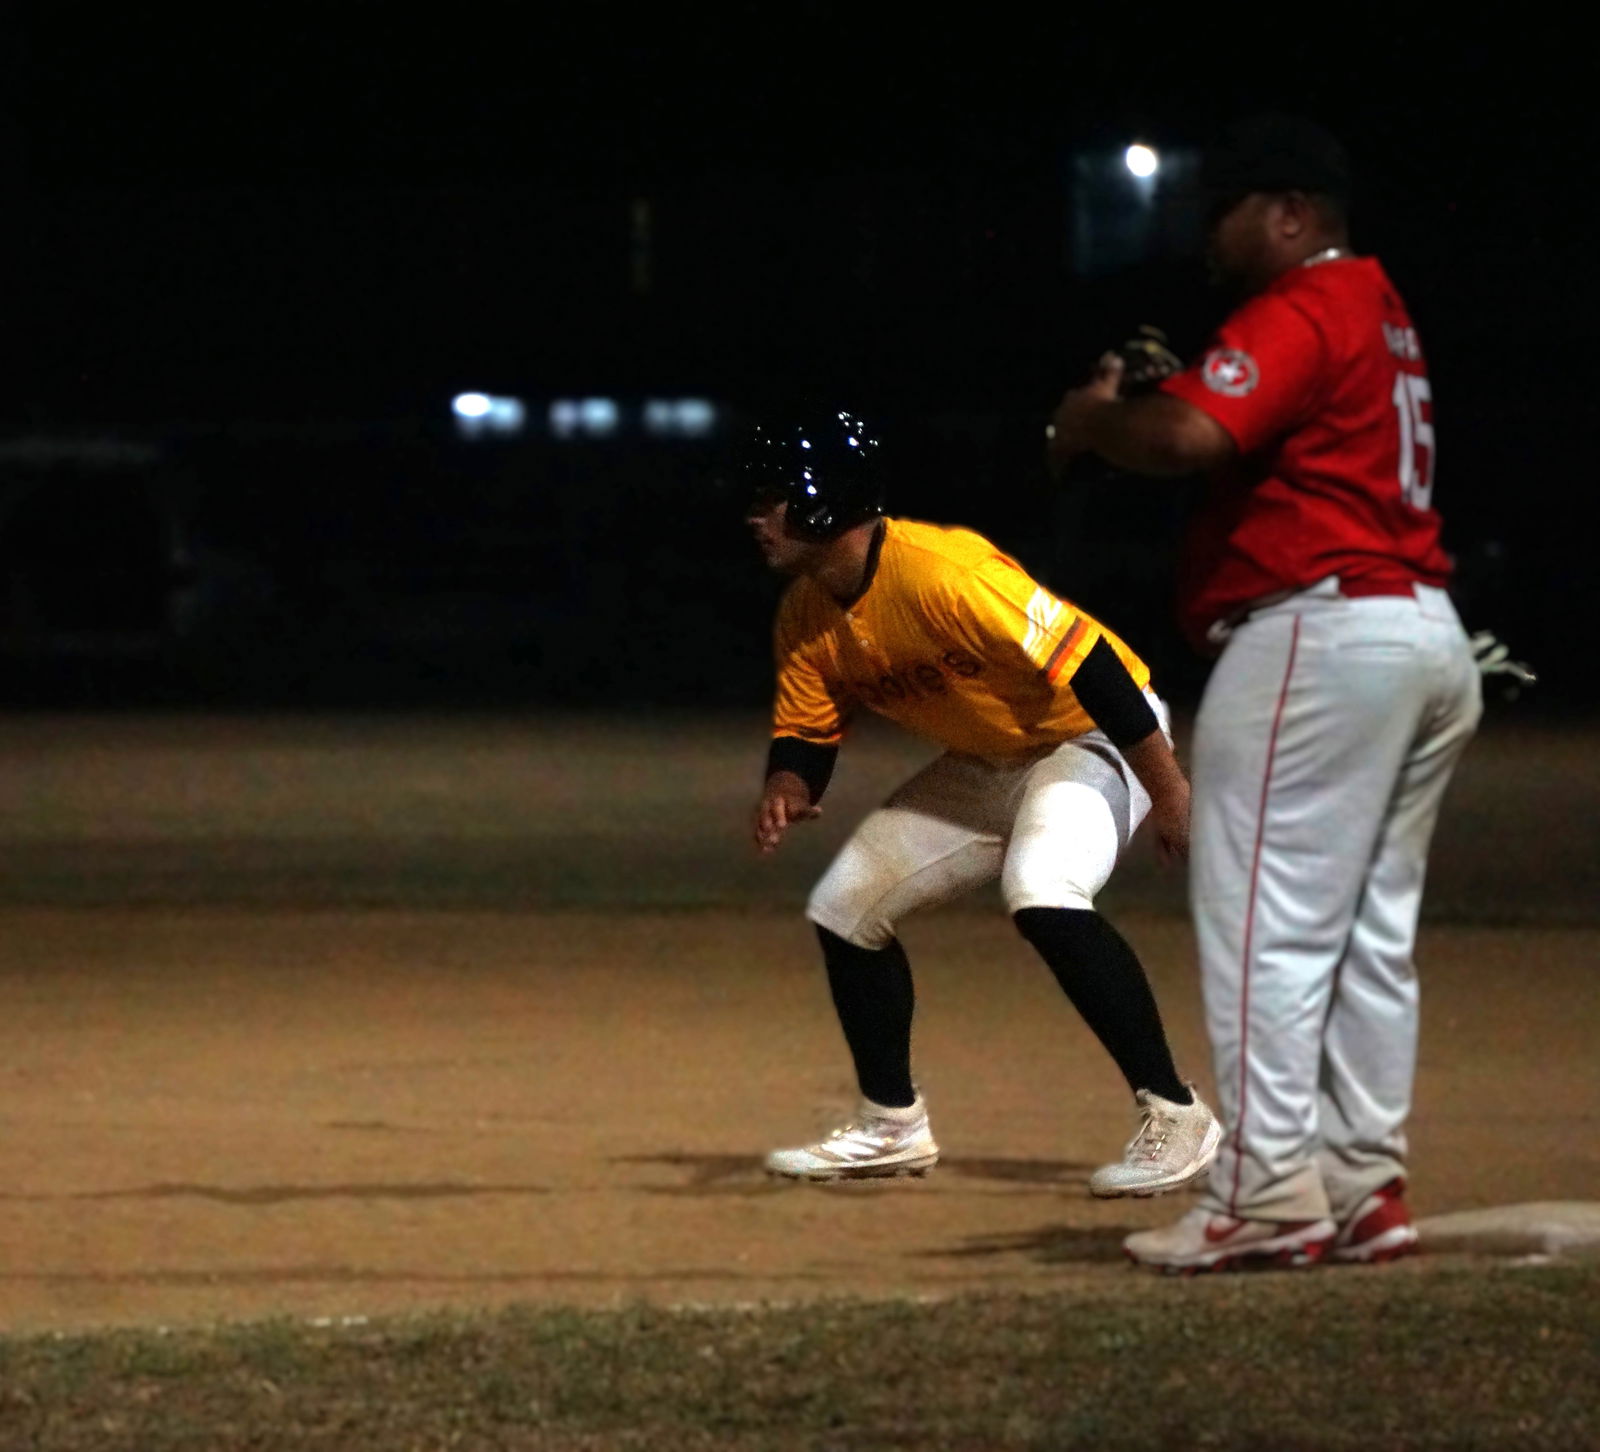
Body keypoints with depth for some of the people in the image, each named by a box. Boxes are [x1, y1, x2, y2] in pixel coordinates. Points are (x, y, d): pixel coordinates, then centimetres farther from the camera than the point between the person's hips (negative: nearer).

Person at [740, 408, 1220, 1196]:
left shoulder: (940, 572, -31)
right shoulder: (806, 616, -4)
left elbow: (1083, 658, -31)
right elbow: (806, 733, 7)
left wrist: (1169, 793, -30)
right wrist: (787, 789, -18)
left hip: (1095, 736, -9)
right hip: (987, 762, 9)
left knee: (1043, 896, -34)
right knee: (845, 905, 7)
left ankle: (1175, 1117, -25)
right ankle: (891, 1125, 23)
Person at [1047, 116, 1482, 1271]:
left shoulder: (1295, 317, -11)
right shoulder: (1381, 315, 21)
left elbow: (1189, 437, -26)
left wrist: (1094, 421, -8)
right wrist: (1158, 395, 10)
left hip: (1320, 639, -10)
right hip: (1430, 637, 10)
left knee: (1265, 924, -8)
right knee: (1373, 932, 12)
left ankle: (1268, 1195, -12)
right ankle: (1367, 1191, 14)